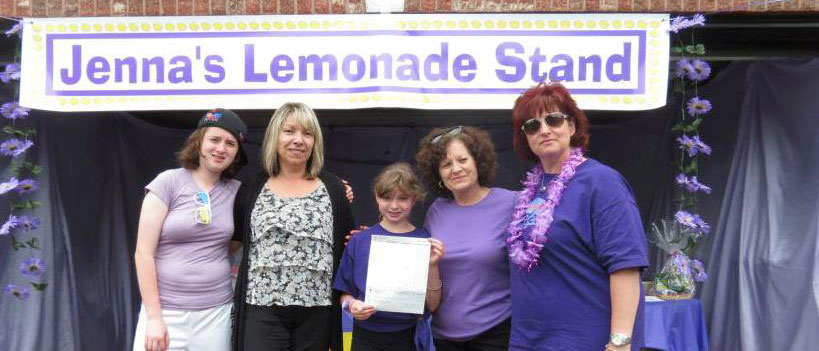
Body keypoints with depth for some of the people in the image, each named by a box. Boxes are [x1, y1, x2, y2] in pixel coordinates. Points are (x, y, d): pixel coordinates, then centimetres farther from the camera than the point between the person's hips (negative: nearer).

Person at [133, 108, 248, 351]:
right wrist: (154, 317, -11)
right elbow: (143, 253, -8)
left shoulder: (237, 191, 4)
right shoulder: (169, 182, -6)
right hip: (166, 310, -3)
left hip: (217, 312, 3)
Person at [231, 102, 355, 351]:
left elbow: (348, 242, 9)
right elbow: (235, 239, 14)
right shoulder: (252, 187, 6)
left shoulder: (332, 187, 6)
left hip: (317, 310, 1)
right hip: (262, 307, 0)